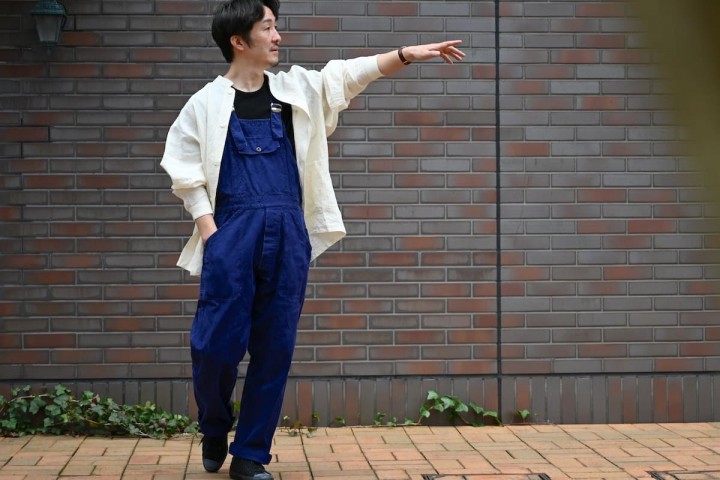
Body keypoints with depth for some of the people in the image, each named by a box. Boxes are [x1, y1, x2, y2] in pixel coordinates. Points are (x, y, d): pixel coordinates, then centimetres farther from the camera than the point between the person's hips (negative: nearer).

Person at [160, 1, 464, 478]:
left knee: (275, 349, 3)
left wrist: (408, 54, -3)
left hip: (288, 233, 3)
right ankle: (214, 429, 25)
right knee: (216, 343, -4)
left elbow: (349, 74, 7)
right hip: (232, 230, -3)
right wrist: (207, 228, -5)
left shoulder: (297, 88, 13)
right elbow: (184, 169, 4)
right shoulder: (207, 103, 4)